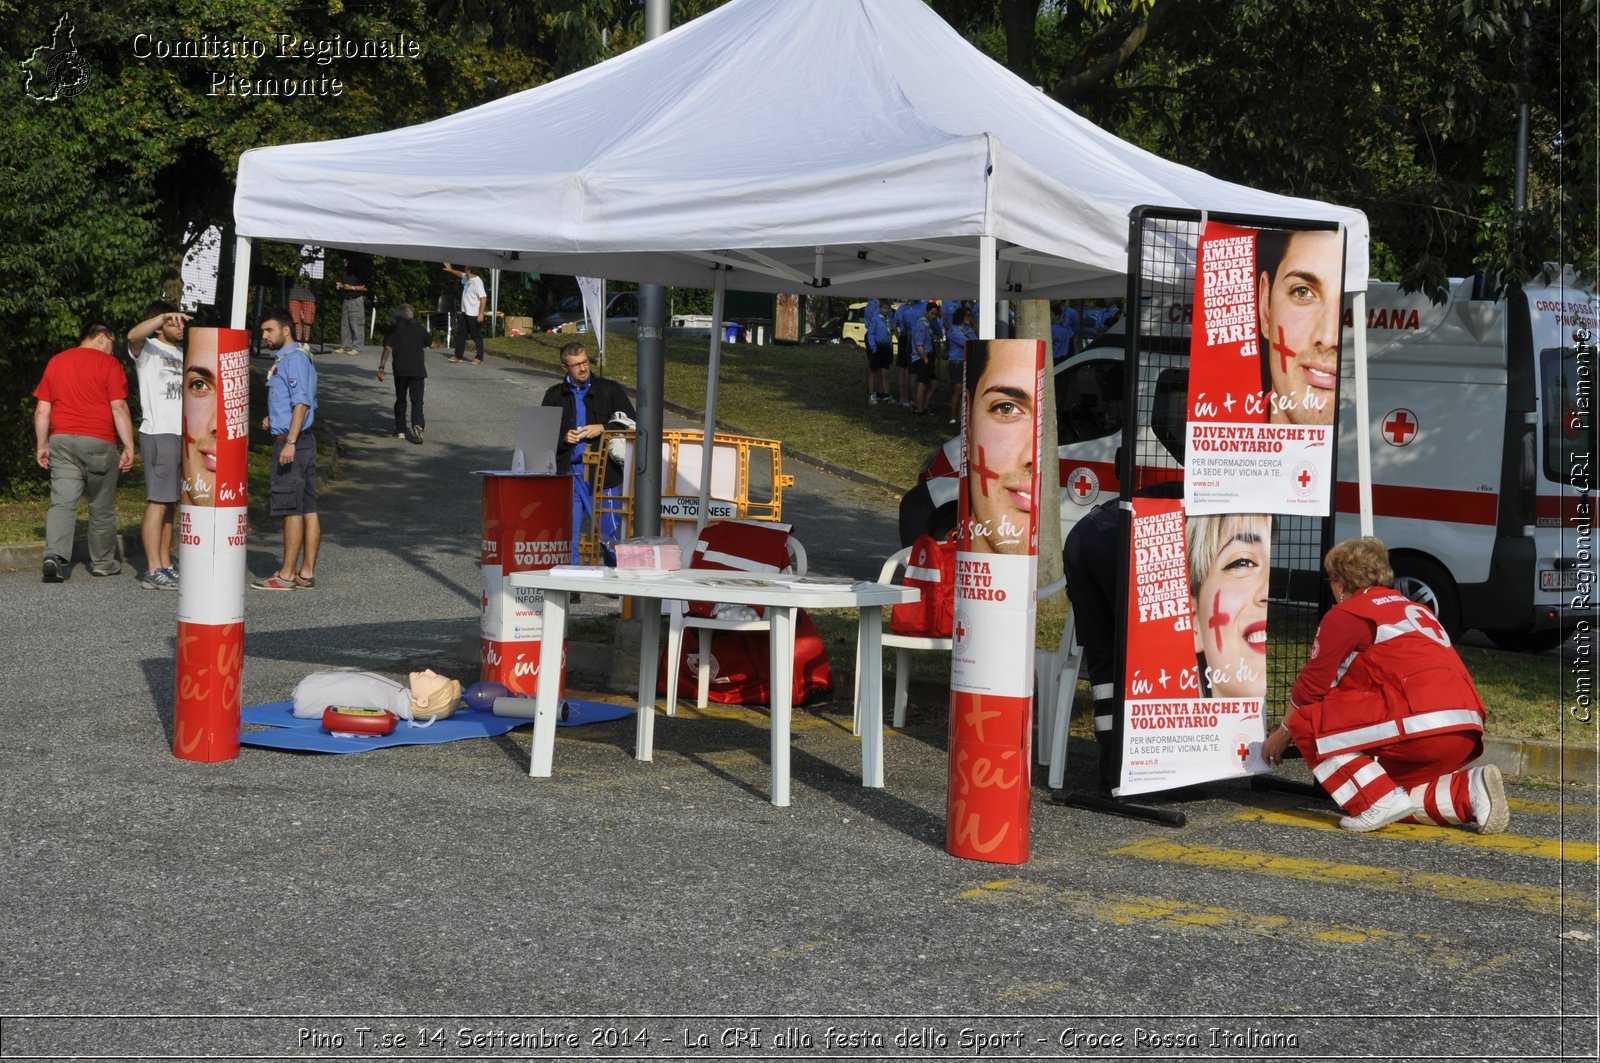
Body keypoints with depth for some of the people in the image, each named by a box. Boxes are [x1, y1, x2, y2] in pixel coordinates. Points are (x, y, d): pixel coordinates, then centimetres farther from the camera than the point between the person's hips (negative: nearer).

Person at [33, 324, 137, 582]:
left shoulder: (55, 362, 12)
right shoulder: (108, 363, -2)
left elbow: (42, 410, 10)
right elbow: (119, 407, -10)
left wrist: (41, 445, 16)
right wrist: (129, 446, -8)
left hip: (61, 441, 3)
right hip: (98, 443, -3)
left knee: (62, 503, -3)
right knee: (102, 507, 10)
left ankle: (55, 555, -23)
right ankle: (102, 562, 21)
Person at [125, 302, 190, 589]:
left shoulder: (182, 352, 20)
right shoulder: (147, 349, -3)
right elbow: (133, 335, -27)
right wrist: (163, 317, -39)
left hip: (183, 435, 8)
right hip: (158, 433, -8)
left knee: (170, 503, 10)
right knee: (158, 502, -11)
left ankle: (165, 565, 14)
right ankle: (153, 572, -13)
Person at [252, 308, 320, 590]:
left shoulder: (295, 358, -12)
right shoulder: (285, 359, 20)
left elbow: (302, 402, -20)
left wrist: (290, 441, -25)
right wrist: (273, 420, 16)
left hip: (292, 441, -10)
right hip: (302, 440, 10)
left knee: (291, 508, -7)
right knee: (308, 507, 8)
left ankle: (287, 575, -5)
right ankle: (306, 572, 10)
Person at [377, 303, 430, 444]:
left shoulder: (393, 329, 2)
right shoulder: (419, 328, 7)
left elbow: (387, 348, -7)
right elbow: (431, 343, 21)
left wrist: (381, 367, -6)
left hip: (400, 370, 0)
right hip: (418, 370, 0)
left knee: (400, 400, 14)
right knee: (417, 400, -3)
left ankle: (400, 430, 17)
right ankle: (417, 424, -27)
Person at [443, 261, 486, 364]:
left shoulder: (477, 282, -20)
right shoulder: (467, 279, 8)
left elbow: (483, 297, -25)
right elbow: (461, 274, 34)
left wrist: (481, 314, -28)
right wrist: (451, 270, 39)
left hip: (474, 315, -10)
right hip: (465, 313, 10)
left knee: (477, 336, -2)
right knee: (460, 334, 13)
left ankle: (479, 359, 3)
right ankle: (458, 356, 22)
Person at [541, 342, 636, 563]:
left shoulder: (610, 390, 5)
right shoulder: (554, 395, 12)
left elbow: (631, 424, 2)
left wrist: (602, 429, -12)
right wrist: (562, 438, -5)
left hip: (602, 476, -3)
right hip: (566, 473, 3)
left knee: (611, 531, -2)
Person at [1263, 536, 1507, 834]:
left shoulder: (1345, 614, 6)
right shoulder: (1414, 608, 30)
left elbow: (1311, 686, 9)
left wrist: (1283, 732, 25)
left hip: (1421, 724, -8)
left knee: (1308, 719, 1)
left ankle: (1378, 803, -9)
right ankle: (1470, 791, 4)